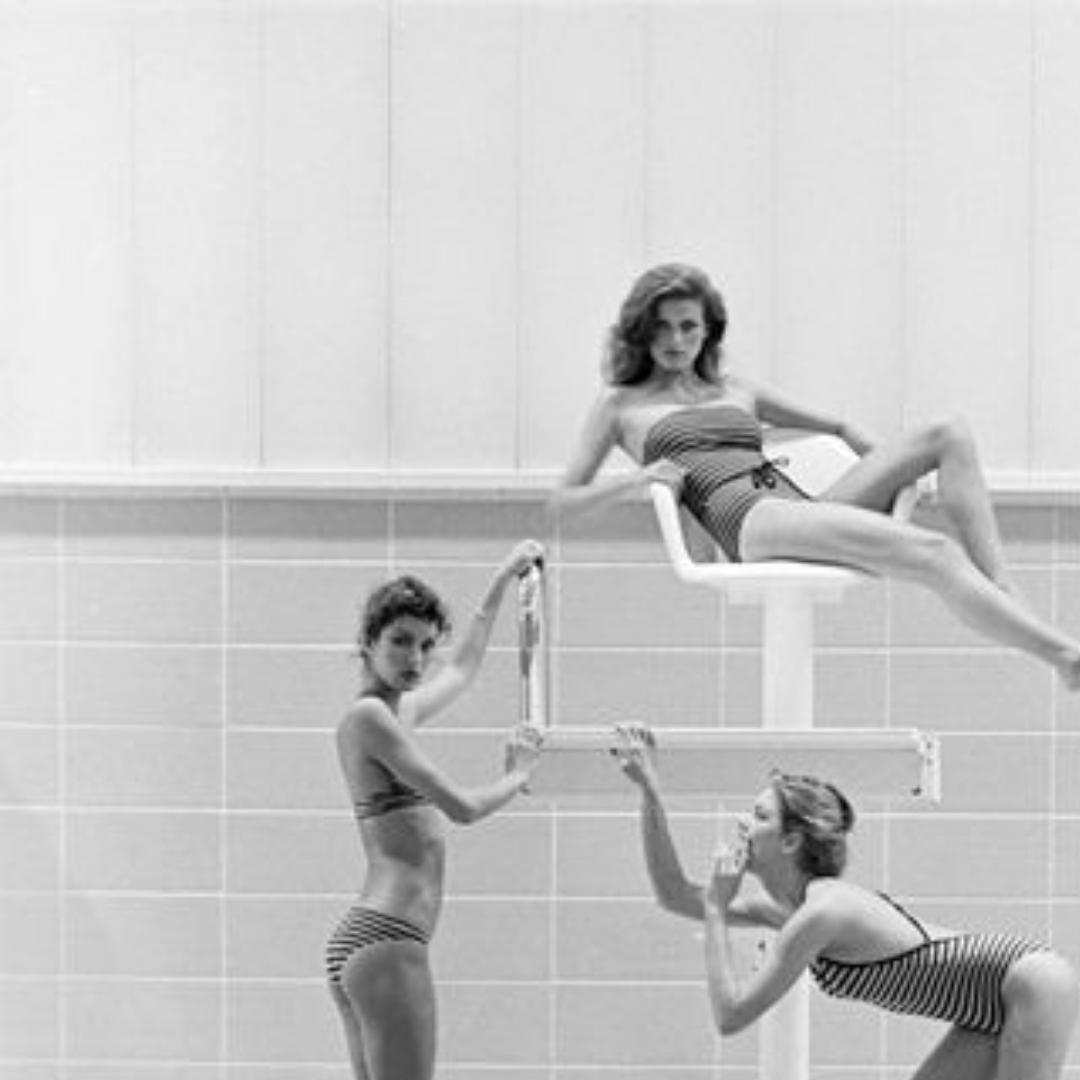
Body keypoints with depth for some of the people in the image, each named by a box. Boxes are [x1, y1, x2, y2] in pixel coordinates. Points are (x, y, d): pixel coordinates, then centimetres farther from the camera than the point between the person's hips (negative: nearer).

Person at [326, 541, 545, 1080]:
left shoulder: (399, 710, 18)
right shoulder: (369, 716, -10)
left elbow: (462, 667, 39)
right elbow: (462, 807, -13)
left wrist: (502, 581, 44)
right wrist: (518, 773, 6)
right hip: (387, 940, -10)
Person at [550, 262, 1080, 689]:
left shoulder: (735, 391, 30)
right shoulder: (620, 404, 19)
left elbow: (839, 428, 37)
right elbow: (563, 499, 14)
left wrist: (895, 468, 19)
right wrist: (637, 478, -2)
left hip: (802, 503, 7)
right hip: (748, 522, -7)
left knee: (948, 436, -12)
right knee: (934, 553, -30)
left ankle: (1005, 592, -24)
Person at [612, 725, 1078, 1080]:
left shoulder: (822, 913, -22)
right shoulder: (789, 908, 5)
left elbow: (730, 1015, -21)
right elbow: (676, 897, 14)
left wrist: (715, 911, -15)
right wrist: (651, 794, 7)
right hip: (993, 1012, 10)